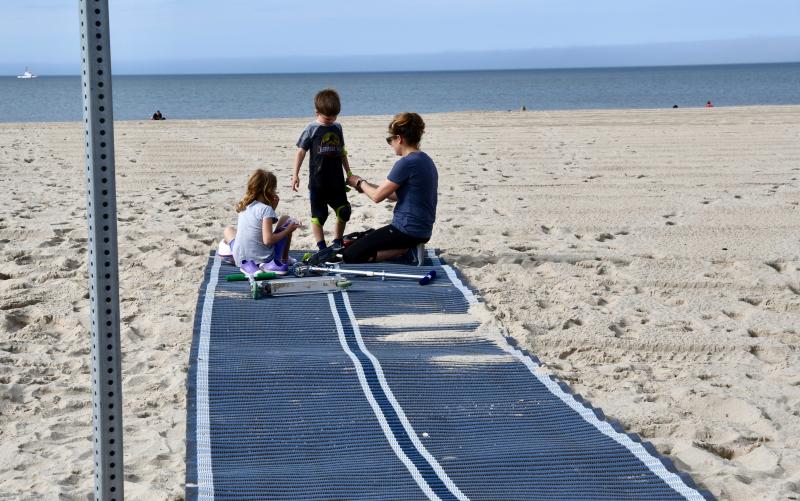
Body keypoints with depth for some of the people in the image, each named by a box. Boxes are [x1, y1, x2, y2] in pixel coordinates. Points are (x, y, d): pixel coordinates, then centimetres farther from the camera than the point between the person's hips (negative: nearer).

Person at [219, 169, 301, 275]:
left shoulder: (244, 206, 4)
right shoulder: (266, 209, -17)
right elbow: (268, 240, -22)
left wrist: (273, 206, 12)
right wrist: (288, 230, -10)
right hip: (262, 260, -8)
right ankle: (283, 261, 9)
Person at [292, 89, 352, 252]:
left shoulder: (337, 127, 8)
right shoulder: (311, 129, -5)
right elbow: (301, 152, -5)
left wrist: (348, 172, 20)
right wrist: (295, 175, -9)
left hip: (337, 179, 5)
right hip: (318, 180, -5)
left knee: (344, 211, 7)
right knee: (318, 214, 1)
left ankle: (337, 241, 22)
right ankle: (321, 246, 7)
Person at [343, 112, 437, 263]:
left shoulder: (406, 163, -19)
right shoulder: (425, 160, 10)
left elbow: (377, 196, -12)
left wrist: (360, 182, 7)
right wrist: (367, 186, 16)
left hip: (407, 231, -9)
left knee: (350, 255, -8)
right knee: (361, 239, 25)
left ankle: (405, 250, -7)